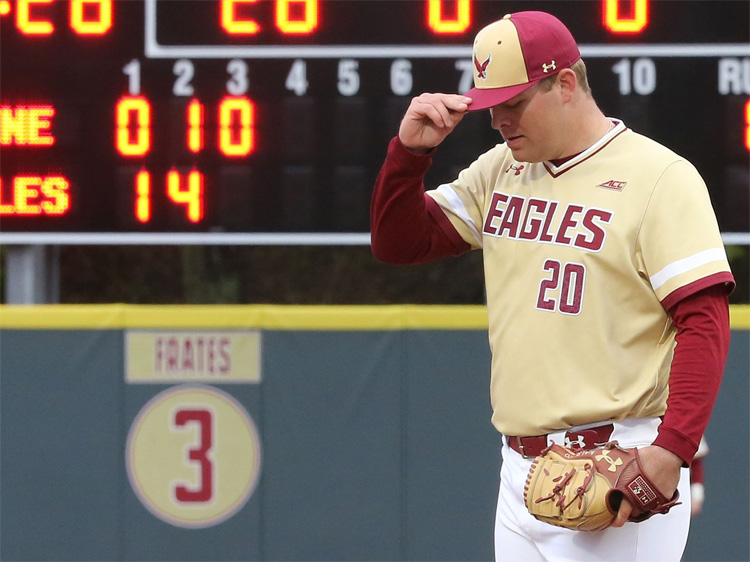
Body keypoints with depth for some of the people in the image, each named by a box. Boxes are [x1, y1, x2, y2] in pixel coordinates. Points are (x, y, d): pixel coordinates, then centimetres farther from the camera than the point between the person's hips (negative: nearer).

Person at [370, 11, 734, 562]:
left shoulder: (659, 178, -9)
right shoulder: (499, 171, 14)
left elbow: (705, 324, -14)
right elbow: (398, 243, 16)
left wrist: (672, 452, -24)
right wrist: (411, 149, -1)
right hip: (521, 470, 7)